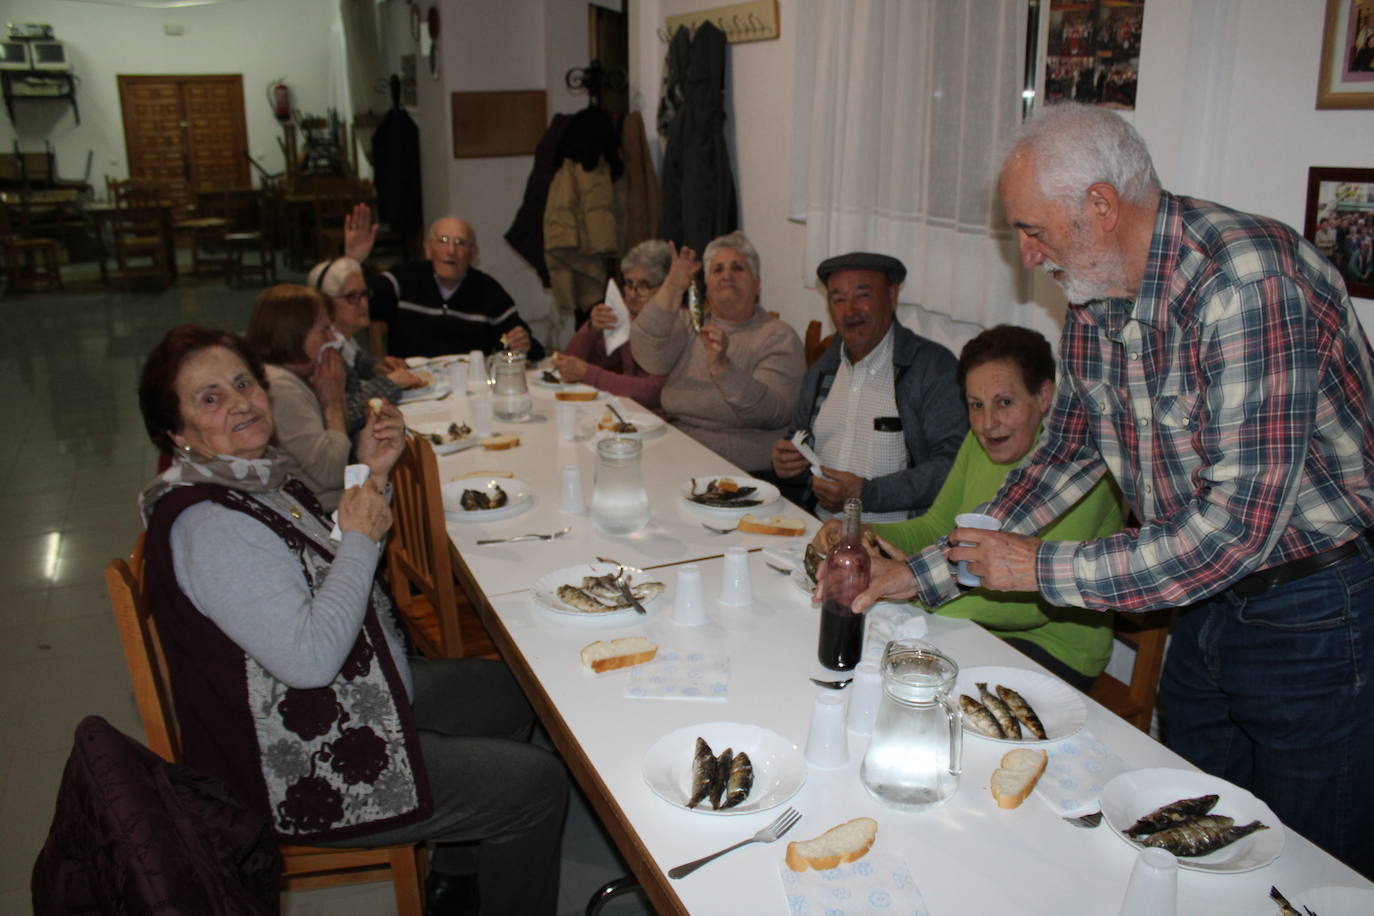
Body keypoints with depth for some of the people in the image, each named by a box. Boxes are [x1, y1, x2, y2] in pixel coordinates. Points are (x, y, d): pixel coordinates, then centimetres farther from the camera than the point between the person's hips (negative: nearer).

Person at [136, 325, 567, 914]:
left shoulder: (258, 474, 2)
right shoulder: (206, 526, -28)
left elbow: (325, 573, 16)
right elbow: (311, 658, -33)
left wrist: (372, 475, 0)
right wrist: (361, 537, -21)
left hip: (356, 693, 10)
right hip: (305, 767, -10)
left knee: (511, 693, 22)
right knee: (536, 786, -8)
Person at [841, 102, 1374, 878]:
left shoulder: (1246, 278, -28)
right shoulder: (1096, 298, -1)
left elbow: (1238, 525, -31)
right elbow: (1069, 453, 9)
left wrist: (1044, 569, -20)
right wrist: (927, 572, 3)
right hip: (1208, 599, 7)